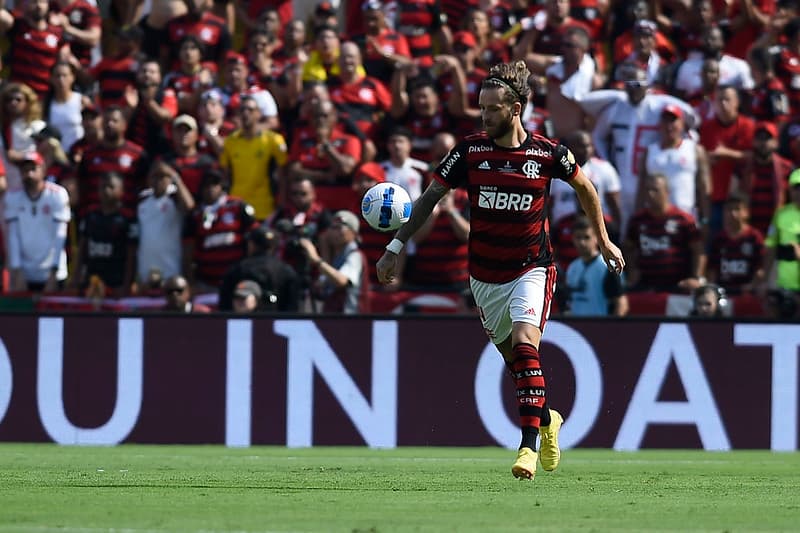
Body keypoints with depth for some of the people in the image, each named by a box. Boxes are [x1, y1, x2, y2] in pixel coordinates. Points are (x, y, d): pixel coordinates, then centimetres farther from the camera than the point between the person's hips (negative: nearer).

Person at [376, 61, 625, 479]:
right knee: (510, 356, 11)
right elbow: (430, 197, 2)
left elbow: (584, 187, 9)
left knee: (524, 344, -22)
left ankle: (529, 446, -24)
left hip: (531, 268, -3)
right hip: (485, 275, 3)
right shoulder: (470, 151, -7)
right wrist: (395, 248, -4)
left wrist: (604, 241, 17)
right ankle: (546, 420, 38)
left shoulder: (548, 154, -10)